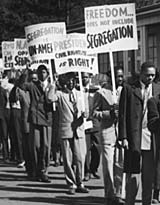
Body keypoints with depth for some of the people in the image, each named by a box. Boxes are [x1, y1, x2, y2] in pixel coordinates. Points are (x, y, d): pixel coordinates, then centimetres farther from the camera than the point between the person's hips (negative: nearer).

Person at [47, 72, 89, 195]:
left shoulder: (78, 94, 13)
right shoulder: (60, 94, 0)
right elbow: (50, 98, -21)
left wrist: (82, 116, -3)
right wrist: (53, 84, -14)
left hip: (78, 129, 3)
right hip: (65, 130, -3)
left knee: (78, 158, 2)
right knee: (67, 160, 0)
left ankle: (79, 183, 12)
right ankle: (71, 185, 9)